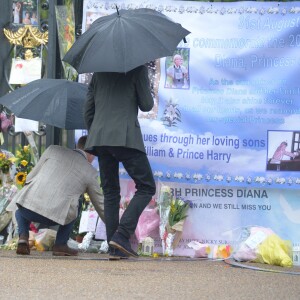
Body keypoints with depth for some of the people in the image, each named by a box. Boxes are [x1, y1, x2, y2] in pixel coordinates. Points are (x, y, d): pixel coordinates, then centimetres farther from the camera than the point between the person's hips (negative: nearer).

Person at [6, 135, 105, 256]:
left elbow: (30, 178, 21)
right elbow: (101, 205, 27)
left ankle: (23, 236, 8)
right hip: (54, 215, -1)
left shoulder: (53, 150, 18)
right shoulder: (90, 172, 17)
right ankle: (60, 244, 18)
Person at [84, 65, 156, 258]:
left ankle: (114, 247, 4)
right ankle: (121, 235, -14)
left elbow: (88, 111, 19)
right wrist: (147, 91, 21)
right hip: (126, 137, -6)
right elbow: (146, 105, 1)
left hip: (99, 138, 6)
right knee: (146, 188, 1)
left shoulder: (99, 71, 18)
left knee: (110, 192, 11)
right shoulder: (138, 69, 2)